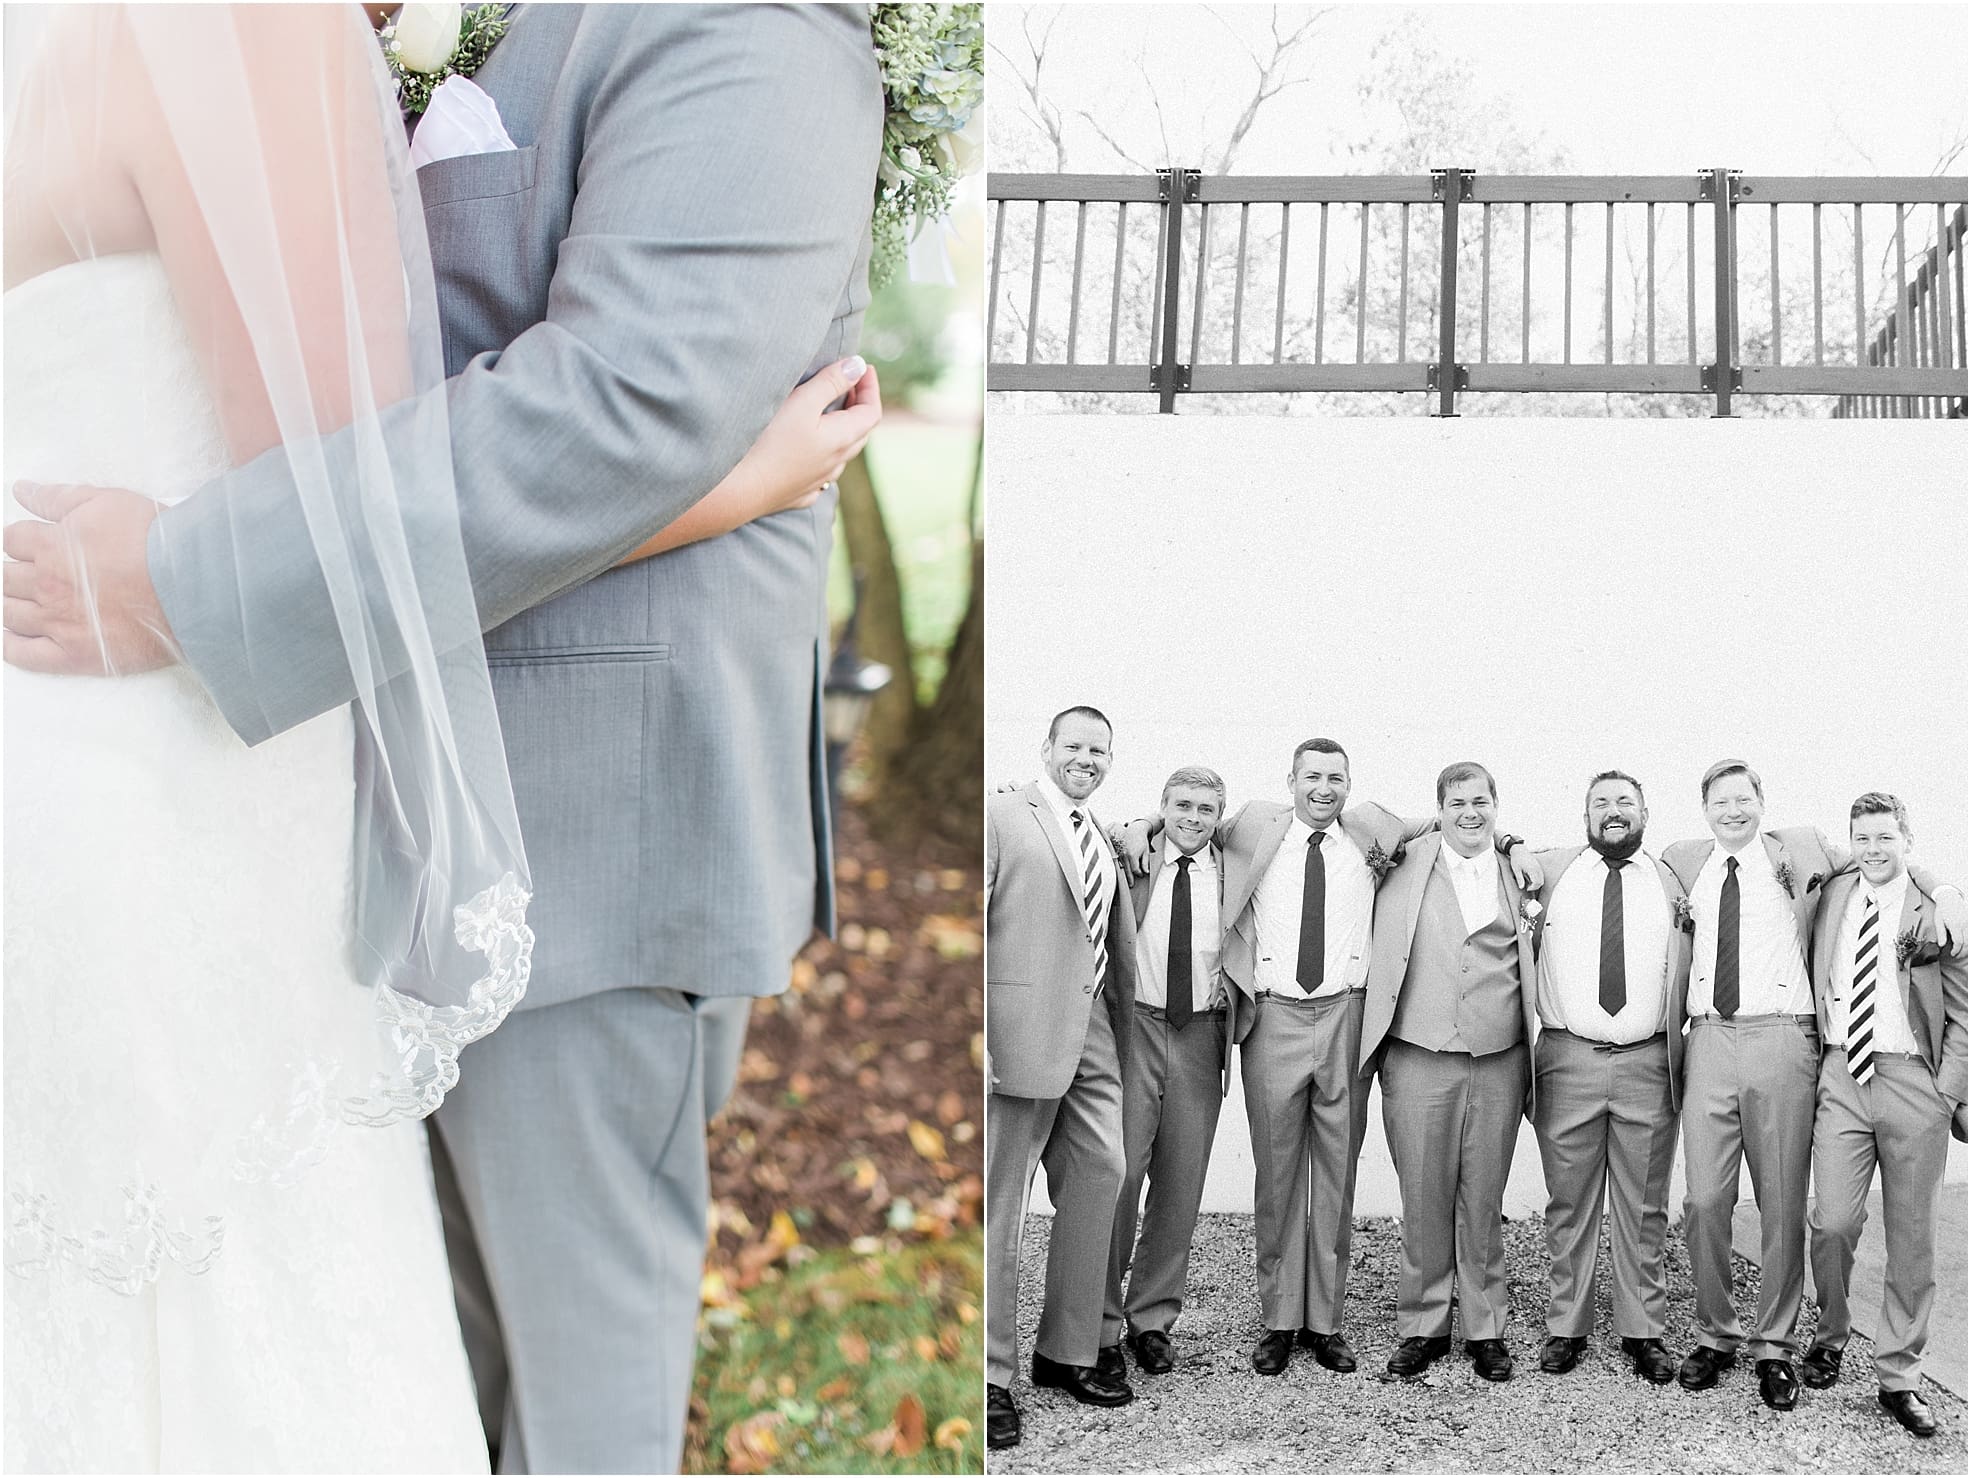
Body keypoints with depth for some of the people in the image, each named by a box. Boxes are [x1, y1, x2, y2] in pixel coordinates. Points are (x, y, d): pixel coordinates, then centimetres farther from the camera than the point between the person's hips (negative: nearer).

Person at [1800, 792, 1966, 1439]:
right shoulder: (1830, 897, 9)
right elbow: (1810, 984, 18)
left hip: (1913, 1081, -1)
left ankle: (1898, 1378, 14)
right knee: (1833, 1222, -8)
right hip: (1840, 1076, 1)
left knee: (1912, 1238, 4)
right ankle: (1830, 1336, 18)